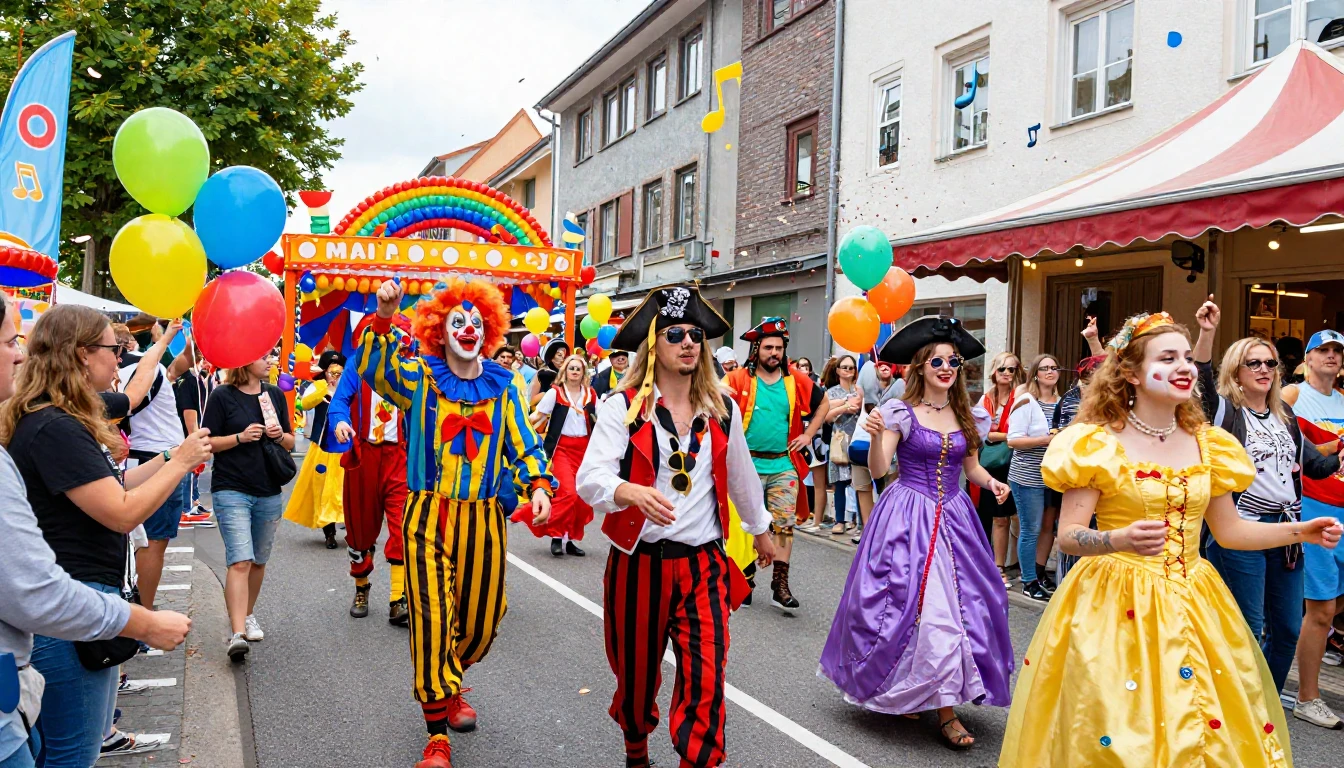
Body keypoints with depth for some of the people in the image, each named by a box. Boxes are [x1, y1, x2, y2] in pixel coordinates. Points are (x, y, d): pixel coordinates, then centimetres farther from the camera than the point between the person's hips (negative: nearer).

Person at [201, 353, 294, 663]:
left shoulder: (275, 394, 11)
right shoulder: (222, 396, -3)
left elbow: (291, 443, 15)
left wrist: (280, 435, -7)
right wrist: (241, 437, -18)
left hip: (269, 492, 5)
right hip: (231, 491, -5)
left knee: (258, 561, 14)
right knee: (240, 561, -16)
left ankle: (248, 614, 33)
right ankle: (237, 633, -19)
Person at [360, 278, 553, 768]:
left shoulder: (502, 386, 7)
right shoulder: (419, 378, 1)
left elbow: (522, 445, 9)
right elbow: (372, 368, -18)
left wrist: (538, 485, -8)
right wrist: (385, 317, -33)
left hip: (483, 519, 3)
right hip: (429, 516, -3)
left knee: (482, 621, 12)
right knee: (432, 618, -7)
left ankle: (450, 687, 44)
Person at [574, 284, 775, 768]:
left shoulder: (722, 409, 5)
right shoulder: (622, 408, -7)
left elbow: (741, 475, 20)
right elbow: (590, 478, -18)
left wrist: (760, 530, 31)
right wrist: (634, 492, -38)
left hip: (703, 564, 2)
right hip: (638, 561, -1)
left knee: (706, 680, -9)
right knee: (637, 676, 15)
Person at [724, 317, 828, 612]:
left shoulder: (796, 380, 4)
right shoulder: (739, 379, -5)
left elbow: (823, 404, 18)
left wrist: (809, 434, 9)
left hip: (783, 464, 2)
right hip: (749, 464, -2)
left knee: (785, 524, 0)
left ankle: (780, 584, 5)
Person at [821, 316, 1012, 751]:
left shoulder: (968, 417, 8)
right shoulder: (901, 412, -6)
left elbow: (971, 467, 18)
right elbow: (877, 469, -13)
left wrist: (992, 482, -2)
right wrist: (876, 435, -31)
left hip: (952, 518, 5)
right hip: (909, 516, -5)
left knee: (961, 603, 2)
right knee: (915, 604, -6)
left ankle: (944, 703, 12)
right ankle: (900, 694, 13)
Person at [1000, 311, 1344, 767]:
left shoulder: (1209, 445, 6)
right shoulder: (1097, 444, -9)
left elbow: (1228, 530, 15)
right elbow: (1067, 536, -12)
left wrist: (1301, 531, 4)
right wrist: (1120, 540, -30)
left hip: (1193, 604, 5)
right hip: (1116, 605, -5)